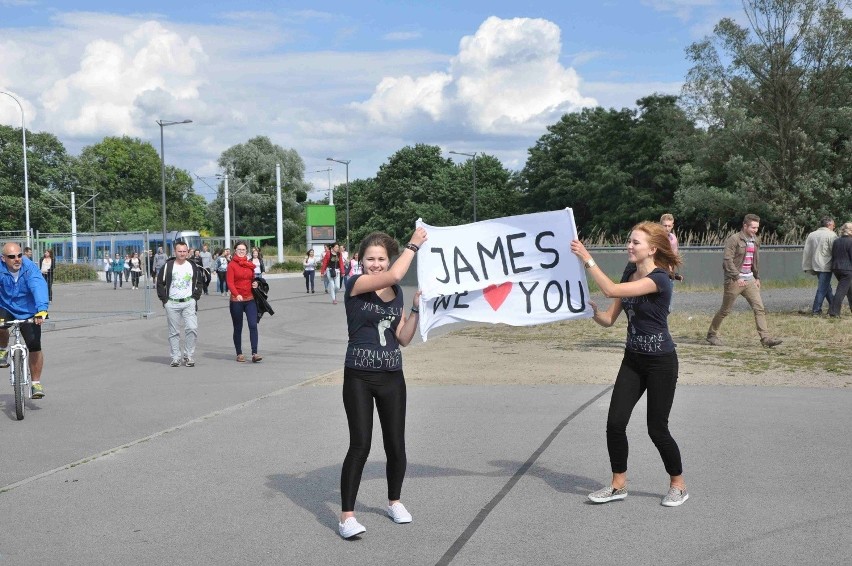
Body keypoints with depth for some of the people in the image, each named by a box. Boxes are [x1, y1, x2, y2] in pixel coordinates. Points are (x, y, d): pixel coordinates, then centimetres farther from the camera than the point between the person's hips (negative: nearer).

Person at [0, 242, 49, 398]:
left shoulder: (30, 268, -21)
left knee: (35, 347, -6)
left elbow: (39, 287, -36)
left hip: (28, 312, 0)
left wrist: (42, 309, -52)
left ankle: (36, 383, 12)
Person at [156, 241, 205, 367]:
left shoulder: (193, 266, 6)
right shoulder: (168, 266, 0)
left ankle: (188, 355, -1)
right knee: (174, 332, 4)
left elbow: (200, 283, 15)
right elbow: (160, 283, 4)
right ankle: (175, 357, 12)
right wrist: (164, 299, -2)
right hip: (172, 304, 0)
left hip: (189, 302, 0)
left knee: (192, 328, -13)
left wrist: (196, 296, 4)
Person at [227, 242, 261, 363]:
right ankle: (239, 354, 19)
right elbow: (230, 282, -14)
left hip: (250, 299, 3)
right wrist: (237, 295, -30)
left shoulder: (250, 264, 10)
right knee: (238, 328, 8)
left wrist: (255, 284, 0)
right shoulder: (232, 265, -4)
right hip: (236, 301, -3)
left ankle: (254, 353, -12)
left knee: (253, 325, -10)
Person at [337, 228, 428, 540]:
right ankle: (347, 516, -4)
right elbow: (395, 275, -24)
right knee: (360, 445, -10)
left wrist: (416, 308, -2)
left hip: (392, 377, 5)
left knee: (396, 444, 9)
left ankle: (394, 502, 32)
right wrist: (413, 246, -13)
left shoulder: (397, 292, 10)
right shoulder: (355, 285, -8)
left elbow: (404, 338, 9)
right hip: (359, 377, -5)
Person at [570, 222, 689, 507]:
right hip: (633, 359, 7)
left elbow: (612, 290, -32)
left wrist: (587, 259, -30)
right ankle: (618, 485, 14)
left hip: (660, 362, -7)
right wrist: (594, 312, -15)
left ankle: (678, 485, 22)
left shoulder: (660, 279, -19)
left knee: (657, 428, 1)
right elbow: (610, 319, 6)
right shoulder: (630, 273, 6)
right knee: (615, 422, -1)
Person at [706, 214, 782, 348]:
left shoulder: (756, 241, 11)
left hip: (749, 279, 6)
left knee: (759, 308, -5)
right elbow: (727, 260, -18)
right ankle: (711, 334, 20)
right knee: (725, 310, 4)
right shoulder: (734, 239, -12)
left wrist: (757, 278, 17)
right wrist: (737, 277, -22)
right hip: (734, 280, -6)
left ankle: (766, 338, -7)